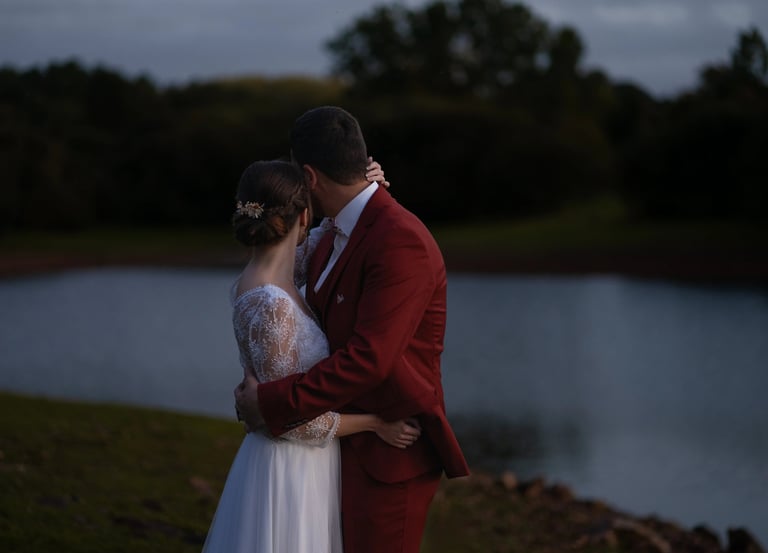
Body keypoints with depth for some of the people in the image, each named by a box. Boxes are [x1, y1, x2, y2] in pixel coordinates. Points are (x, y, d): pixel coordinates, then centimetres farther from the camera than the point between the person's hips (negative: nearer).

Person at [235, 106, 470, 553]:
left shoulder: (400, 242, -22)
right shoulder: (336, 234, 7)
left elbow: (367, 360, -27)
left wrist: (272, 404, -21)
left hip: (391, 453, -9)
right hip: (351, 442, 9)